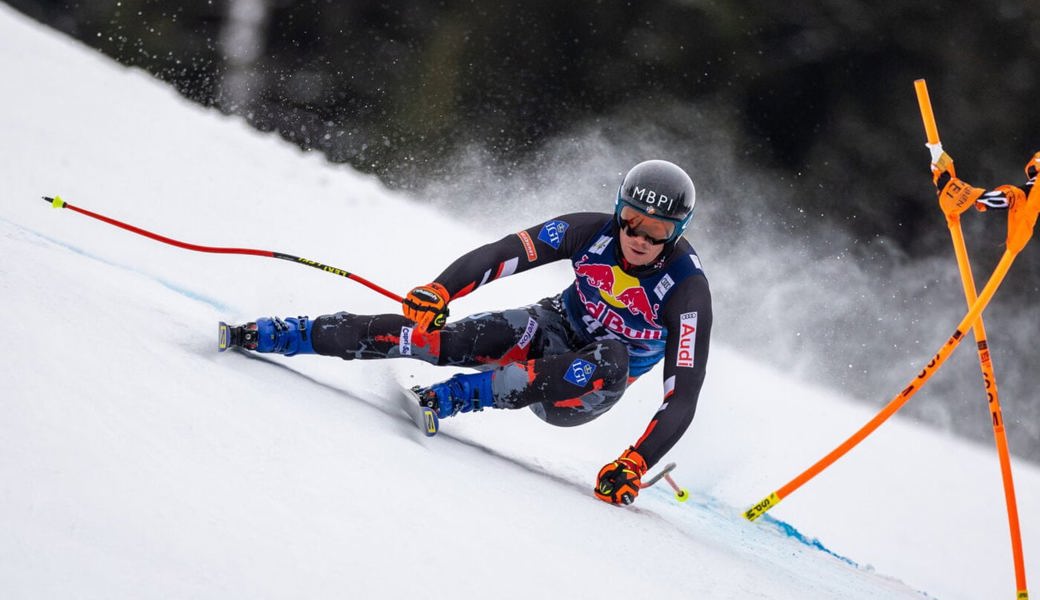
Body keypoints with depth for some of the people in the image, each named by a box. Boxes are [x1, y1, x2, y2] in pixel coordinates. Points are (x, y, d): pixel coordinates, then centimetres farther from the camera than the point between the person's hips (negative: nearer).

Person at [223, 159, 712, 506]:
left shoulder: (686, 290, -25)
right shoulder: (593, 233, -17)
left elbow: (684, 394, -28)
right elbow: (504, 254, -22)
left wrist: (635, 465, -39)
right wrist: (438, 291, -40)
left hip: (585, 392, -2)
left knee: (611, 361, -39)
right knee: (442, 338, -25)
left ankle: (448, 398, -39)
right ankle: (274, 335, -21)